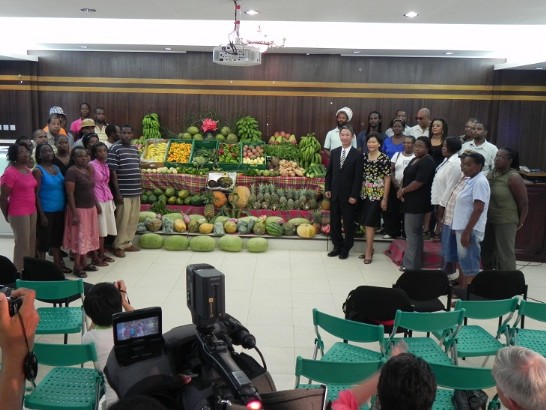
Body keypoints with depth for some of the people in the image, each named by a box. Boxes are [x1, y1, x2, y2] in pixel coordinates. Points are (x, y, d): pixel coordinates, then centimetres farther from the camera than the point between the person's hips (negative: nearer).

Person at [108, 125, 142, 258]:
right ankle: (118, 246, 12)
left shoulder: (135, 149, 13)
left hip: (136, 191, 7)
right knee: (122, 220, -1)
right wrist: (117, 191, -16)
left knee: (133, 219, 12)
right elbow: (113, 172, -12)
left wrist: (140, 187, 16)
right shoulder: (115, 149, -9)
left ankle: (128, 243, 25)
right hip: (123, 192, -7)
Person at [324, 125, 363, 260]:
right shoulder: (334, 152, 7)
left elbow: (358, 177, -10)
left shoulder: (357, 155, -8)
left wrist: (354, 195, -14)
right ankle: (337, 246, 25)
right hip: (334, 194, 5)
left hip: (348, 195, -4)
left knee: (348, 223, 7)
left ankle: (346, 249, 20)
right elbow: (329, 172, 10)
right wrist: (327, 189, 2)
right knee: (334, 222, 11)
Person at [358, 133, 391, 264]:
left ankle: (368, 251, 3)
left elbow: (387, 179, -7)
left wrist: (385, 199, -9)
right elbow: (360, 176, 10)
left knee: (370, 222, -5)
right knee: (365, 222, 10)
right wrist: (359, 192, 5)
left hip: (377, 194, -5)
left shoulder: (385, 159, -9)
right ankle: (370, 248, 23)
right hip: (364, 194, 5)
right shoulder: (364, 156, 6)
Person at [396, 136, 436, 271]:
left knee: (412, 233, -4)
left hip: (417, 203, -10)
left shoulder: (427, 162, -15)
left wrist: (403, 190, -11)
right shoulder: (414, 160, 15)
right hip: (411, 201, 10)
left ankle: (411, 265, 5)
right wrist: (401, 190, 0)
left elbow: (419, 182, -23)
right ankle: (413, 262, 25)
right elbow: (407, 177, 18)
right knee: (414, 232, 15)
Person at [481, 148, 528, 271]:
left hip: (505, 221, -7)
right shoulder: (491, 173, 6)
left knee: (505, 254, 0)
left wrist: (520, 222, -3)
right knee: (486, 251, 16)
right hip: (488, 220, 7)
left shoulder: (513, 177, -15)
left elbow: (524, 202, -11)